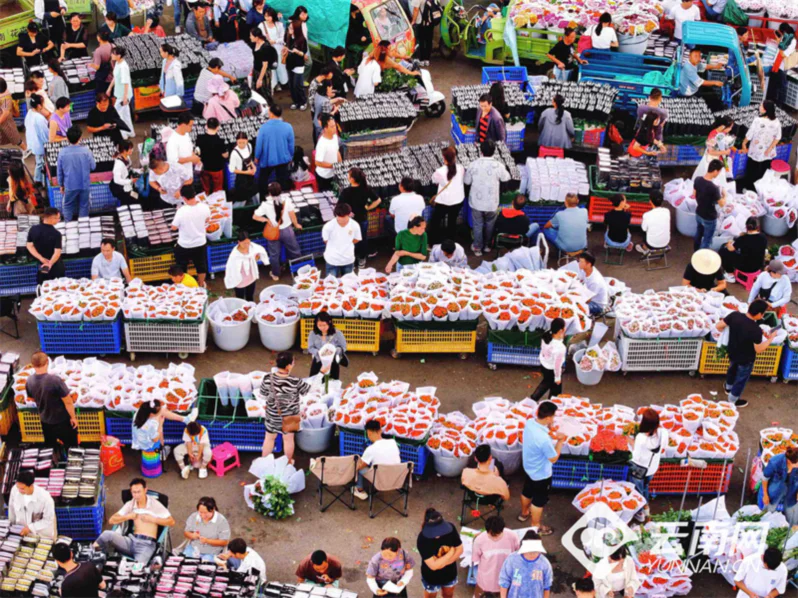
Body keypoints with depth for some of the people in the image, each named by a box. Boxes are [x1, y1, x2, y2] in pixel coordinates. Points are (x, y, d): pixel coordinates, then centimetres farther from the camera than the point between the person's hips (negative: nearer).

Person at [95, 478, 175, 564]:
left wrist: (153, 519, -6)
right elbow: (112, 520, 12)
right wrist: (128, 516, -2)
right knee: (107, 534, -25)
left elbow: (171, 522, 4)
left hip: (147, 544, -3)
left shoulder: (154, 504, 6)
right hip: (132, 540, 4)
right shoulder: (130, 504, 15)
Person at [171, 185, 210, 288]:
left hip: (184, 246, -3)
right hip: (200, 244, 3)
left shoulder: (182, 211, -30)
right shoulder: (204, 207, -19)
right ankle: (201, 285, 47)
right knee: (201, 266, 27)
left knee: (181, 268, 22)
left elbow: (174, 227, -17)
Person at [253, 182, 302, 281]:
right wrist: (296, 225, 6)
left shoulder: (266, 205, -20)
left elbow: (255, 216, -16)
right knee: (294, 251, 22)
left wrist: (266, 220, -3)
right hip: (287, 230, 1)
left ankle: (275, 275, 34)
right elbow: (292, 214, -11)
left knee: (274, 255, 19)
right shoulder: (287, 200, -18)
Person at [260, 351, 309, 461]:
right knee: (288, 439, 22)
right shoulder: (295, 382, -29)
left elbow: (263, 394, -9)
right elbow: (310, 389, -15)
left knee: (269, 438, 23)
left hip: (272, 415, 1)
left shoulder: (268, 379, -23)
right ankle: (288, 462, 41)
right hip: (289, 416, -1)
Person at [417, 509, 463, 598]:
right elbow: (433, 565, -34)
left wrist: (442, 562, -24)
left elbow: (459, 549, -12)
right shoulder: (422, 540, -35)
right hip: (432, 577, -3)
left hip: (450, 573, 3)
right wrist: (451, 552, -25)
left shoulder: (450, 528, -25)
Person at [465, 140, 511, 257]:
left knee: (478, 225, 18)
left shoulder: (473, 164, -16)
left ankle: (477, 247, 29)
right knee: (489, 224, 25)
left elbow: (467, 181, -3)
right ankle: (487, 245, 40)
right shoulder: (498, 166, -18)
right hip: (492, 203, 0)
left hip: (476, 202, 0)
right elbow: (506, 178, 1)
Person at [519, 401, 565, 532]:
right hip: (541, 474, -8)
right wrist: (560, 441, -14)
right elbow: (553, 459, -24)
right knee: (539, 501, 18)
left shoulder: (530, 423, -18)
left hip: (528, 468, 8)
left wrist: (552, 435, -6)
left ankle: (524, 513, 58)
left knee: (527, 492, 32)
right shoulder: (544, 439, -41)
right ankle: (535, 527, 40)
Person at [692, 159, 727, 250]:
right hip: (709, 218, -7)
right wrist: (724, 194, -3)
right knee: (707, 241, 12)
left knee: (698, 235, 28)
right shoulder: (713, 187, -34)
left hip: (698, 214, 7)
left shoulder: (697, 180, -13)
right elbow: (722, 204, -20)